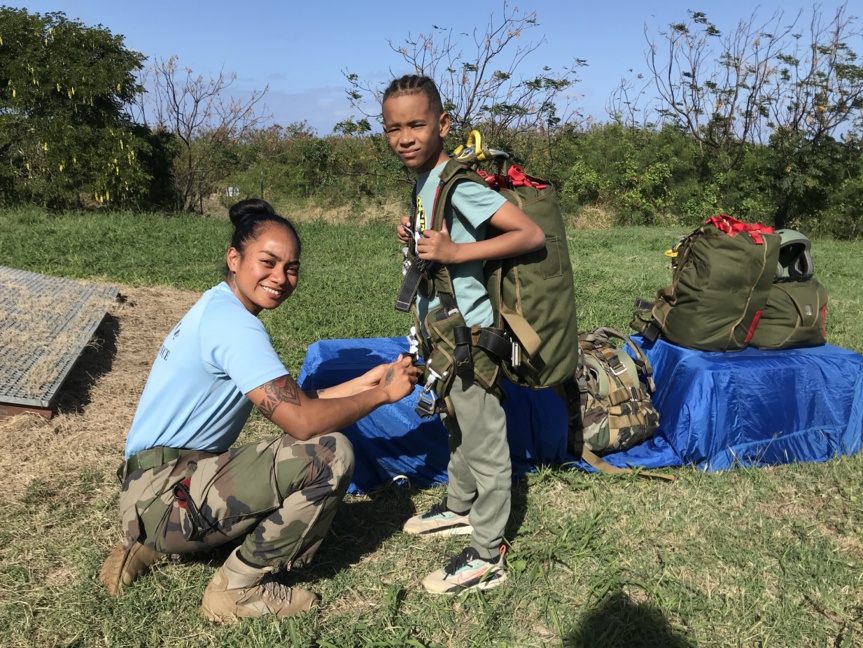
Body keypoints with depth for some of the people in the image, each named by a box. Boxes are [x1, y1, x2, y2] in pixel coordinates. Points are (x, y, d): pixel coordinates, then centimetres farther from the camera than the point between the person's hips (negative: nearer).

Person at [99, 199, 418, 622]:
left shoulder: (217, 309, 12)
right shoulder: (232, 321, -19)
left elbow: (292, 404, 11)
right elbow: (303, 421, -25)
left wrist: (365, 381, 5)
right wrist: (383, 394, -11)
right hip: (165, 495, -10)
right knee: (331, 453, -18)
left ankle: (147, 545, 20)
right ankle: (240, 588, -1)